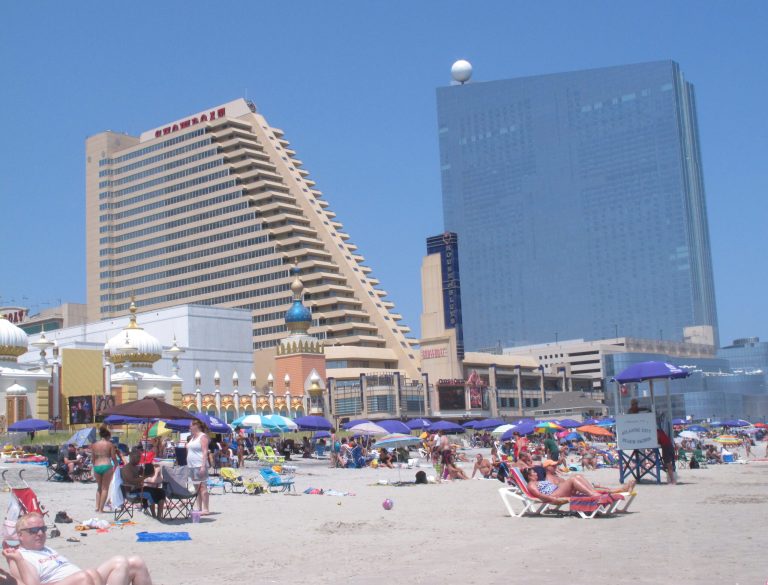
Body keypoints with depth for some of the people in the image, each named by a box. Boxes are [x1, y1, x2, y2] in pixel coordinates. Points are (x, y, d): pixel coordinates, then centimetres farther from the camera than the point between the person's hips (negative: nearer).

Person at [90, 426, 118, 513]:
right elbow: (114, 458, -1)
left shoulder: (94, 445, 10)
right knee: (105, 488, 3)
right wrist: (116, 466, 14)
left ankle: (97, 507, 13)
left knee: (99, 487, 20)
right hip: (107, 466, -4)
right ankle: (101, 508, 0)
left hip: (96, 467, 4)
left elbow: (93, 458, 12)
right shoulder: (110, 444, -1)